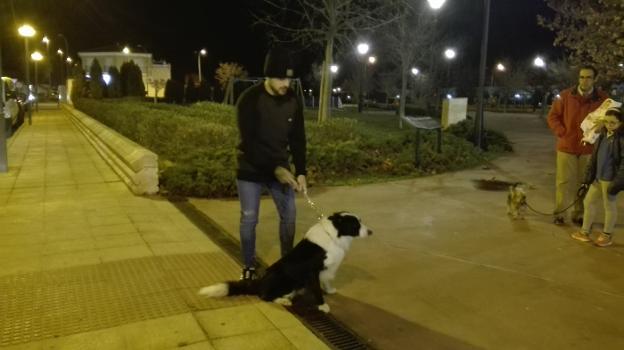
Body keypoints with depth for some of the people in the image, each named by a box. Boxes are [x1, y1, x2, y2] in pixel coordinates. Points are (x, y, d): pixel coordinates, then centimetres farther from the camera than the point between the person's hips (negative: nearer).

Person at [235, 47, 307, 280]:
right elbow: (249, 142, -22)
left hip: (281, 168, 4)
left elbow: (298, 139, -1)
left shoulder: (293, 101, -5)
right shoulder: (249, 100, -19)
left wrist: (301, 172, -10)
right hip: (251, 169, -4)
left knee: (289, 215, 6)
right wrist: (275, 168, -26)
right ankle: (249, 267, 20)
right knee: (249, 219, 2)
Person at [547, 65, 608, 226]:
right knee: (564, 182, 4)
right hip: (566, 146, -1)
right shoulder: (566, 95, -3)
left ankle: (579, 215, 19)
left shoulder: (602, 98, -2)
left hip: (588, 148, 1)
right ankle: (559, 214, 13)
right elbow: (553, 116, 2)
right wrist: (562, 133, -7)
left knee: (584, 182, 8)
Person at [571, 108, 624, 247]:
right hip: (598, 177, 8)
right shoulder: (603, 135, 8)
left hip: (610, 179, -8)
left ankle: (607, 236, 22)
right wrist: (588, 176, 12)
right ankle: (585, 232, 27)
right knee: (588, 201, 14)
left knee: (609, 206, 6)